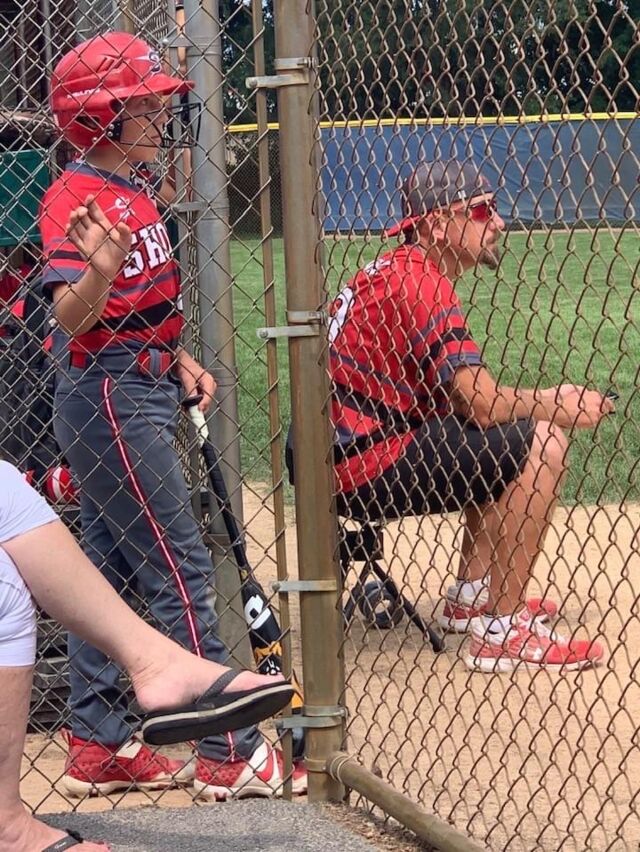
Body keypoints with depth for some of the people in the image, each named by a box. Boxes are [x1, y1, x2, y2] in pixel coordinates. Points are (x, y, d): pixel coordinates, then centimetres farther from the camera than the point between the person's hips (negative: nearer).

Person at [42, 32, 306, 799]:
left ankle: (97, 750, 18)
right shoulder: (76, 198, -16)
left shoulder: (131, 195, 13)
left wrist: (178, 361, 10)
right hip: (110, 399, -10)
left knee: (111, 566, 12)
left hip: (138, 393, 10)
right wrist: (98, 271, -47)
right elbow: (72, 316, -27)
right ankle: (230, 757, -4)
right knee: (181, 570, -8)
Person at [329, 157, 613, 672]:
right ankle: (501, 633, -13)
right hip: (367, 469, -11)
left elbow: (465, 397, 16)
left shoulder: (392, 270, 17)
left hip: (346, 460, 11)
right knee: (543, 442, -13)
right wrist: (559, 407, -4)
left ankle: (472, 598, 24)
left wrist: (546, 399, 5)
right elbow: (483, 403, -21)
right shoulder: (420, 283, -15)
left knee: (495, 444, 25)